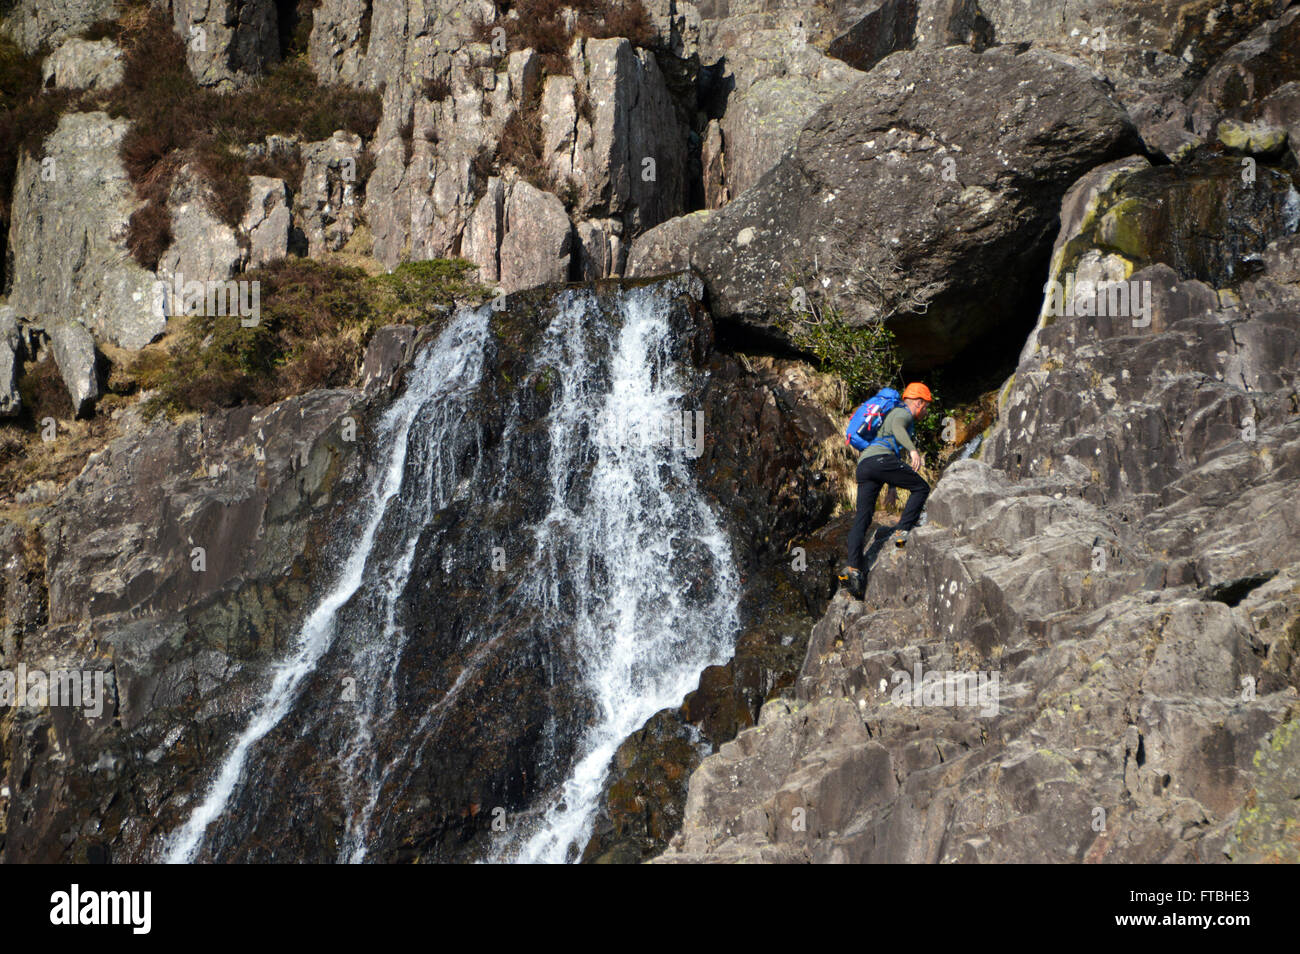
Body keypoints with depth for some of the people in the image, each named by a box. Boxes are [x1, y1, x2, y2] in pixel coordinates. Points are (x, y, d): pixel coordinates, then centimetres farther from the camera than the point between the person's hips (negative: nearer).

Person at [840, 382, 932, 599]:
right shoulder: (903, 413, 8)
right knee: (921, 488, 5)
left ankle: (853, 567, -14)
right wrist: (913, 450, -31)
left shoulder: (895, 414, 38)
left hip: (863, 466, 8)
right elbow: (897, 427, -16)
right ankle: (903, 531, -7)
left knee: (862, 518, -1)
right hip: (881, 459, -8)